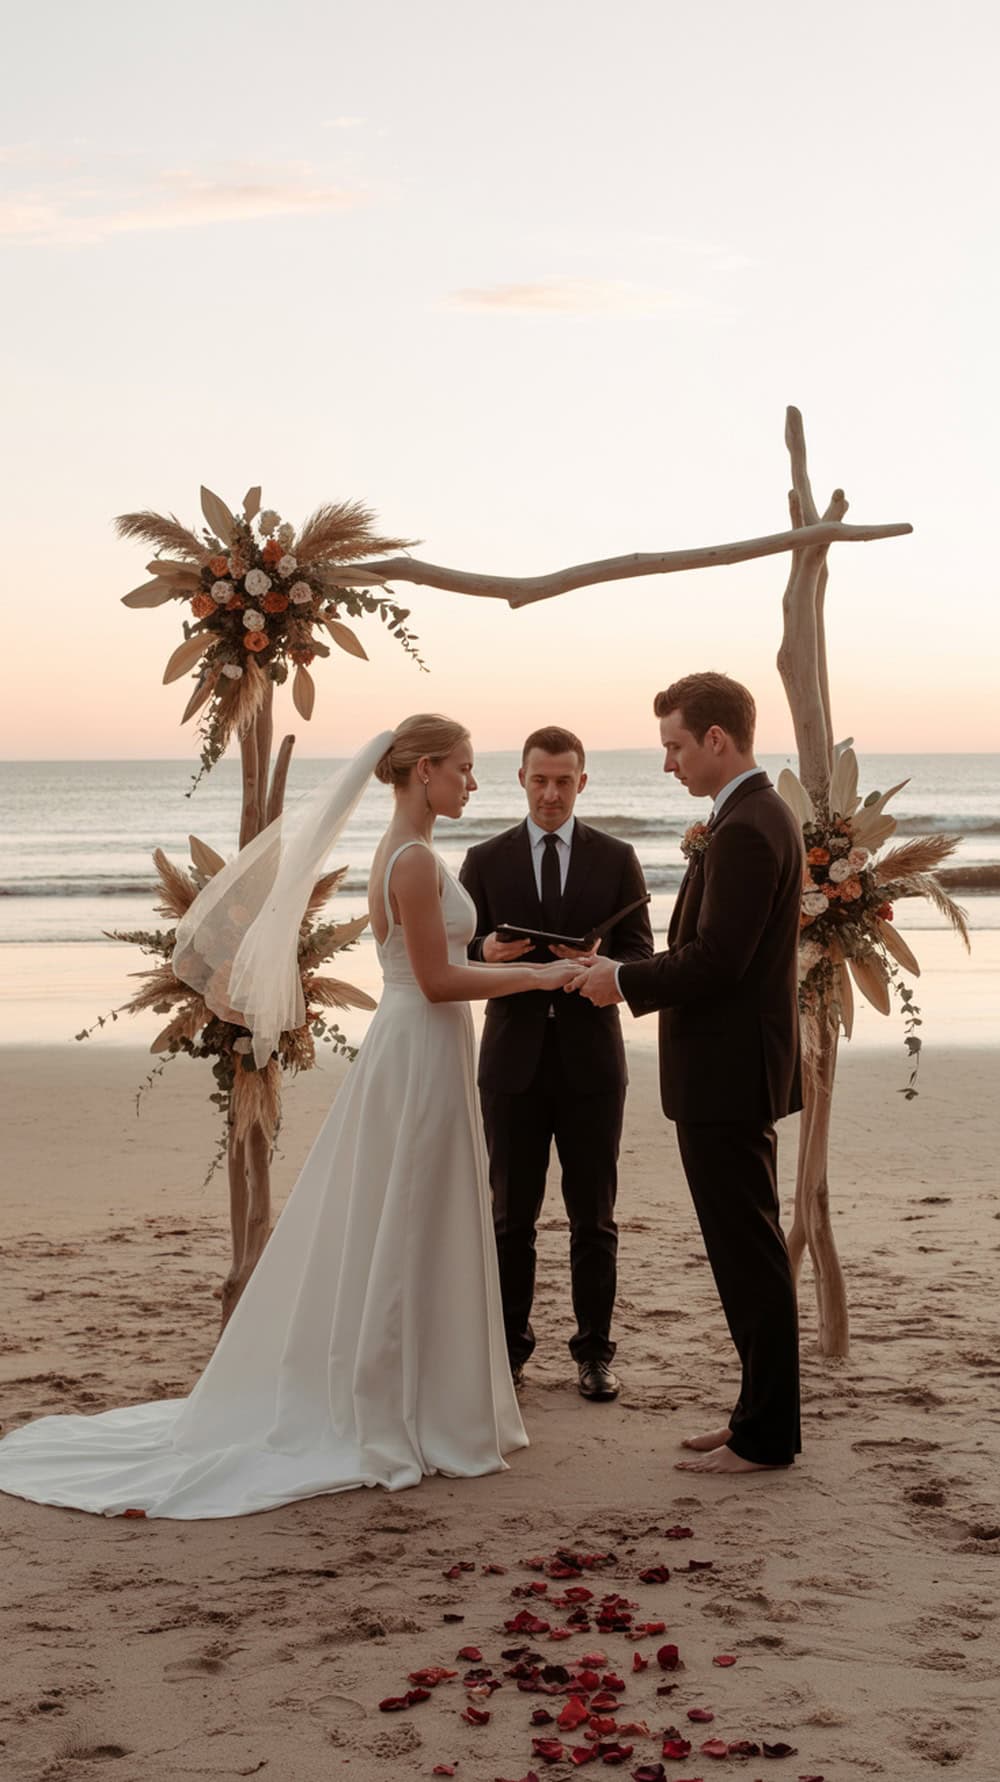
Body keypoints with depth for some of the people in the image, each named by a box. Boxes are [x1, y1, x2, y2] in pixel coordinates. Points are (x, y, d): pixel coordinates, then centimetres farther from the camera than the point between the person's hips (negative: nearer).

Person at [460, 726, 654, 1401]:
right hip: (514, 1058, 0)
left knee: (594, 1216, 6)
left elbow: (641, 951, 2)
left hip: (590, 1058, 0)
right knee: (511, 1215, 8)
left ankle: (594, 1351, 17)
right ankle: (510, 1346, 19)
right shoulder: (485, 860, 6)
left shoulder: (616, 858, 5)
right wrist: (486, 954, -18)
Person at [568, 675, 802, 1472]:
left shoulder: (744, 830, -20)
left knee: (749, 1252, -2)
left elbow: (714, 960, -24)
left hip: (726, 1074, -11)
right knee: (750, 1249, 16)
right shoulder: (762, 814, 14)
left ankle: (766, 1435, 8)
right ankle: (764, 1413, 27)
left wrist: (624, 980, -12)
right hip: (739, 1069, 11)